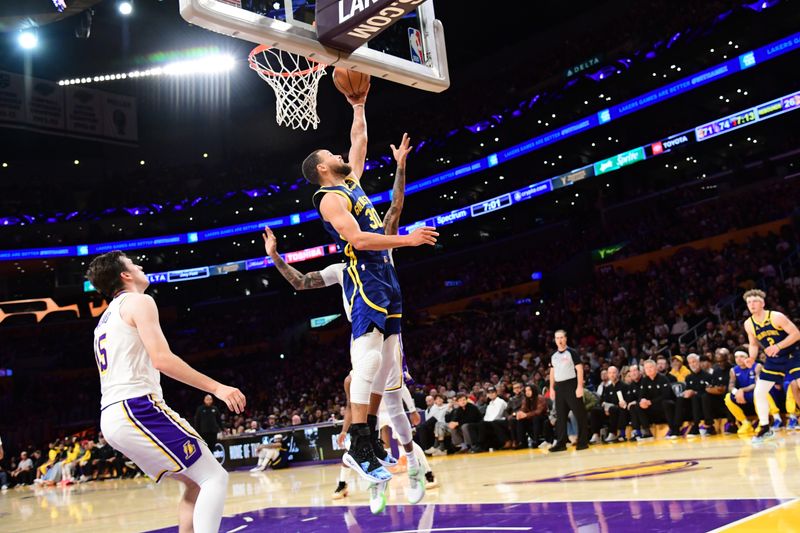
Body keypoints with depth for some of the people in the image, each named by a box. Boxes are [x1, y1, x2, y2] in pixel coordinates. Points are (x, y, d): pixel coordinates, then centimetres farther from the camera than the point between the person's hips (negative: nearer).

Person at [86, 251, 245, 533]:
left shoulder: (105, 319, 26)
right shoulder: (138, 301, -2)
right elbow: (162, 359, -15)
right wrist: (216, 387, -13)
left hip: (113, 416, 10)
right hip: (137, 408, -9)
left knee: (196, 483, 15)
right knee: (214, 478, -9)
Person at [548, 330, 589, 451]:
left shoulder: (572, 352, -4)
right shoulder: (553, 356, 13)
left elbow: (579, 369, -8)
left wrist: (580, 386, -16)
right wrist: (552, 388, 13)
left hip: (571, 385, -6)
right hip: (559, 387, 6)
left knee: (579, 414, -3)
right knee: (560, 416, 7)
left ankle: (583, 442, 2)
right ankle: (561, 443, 11)